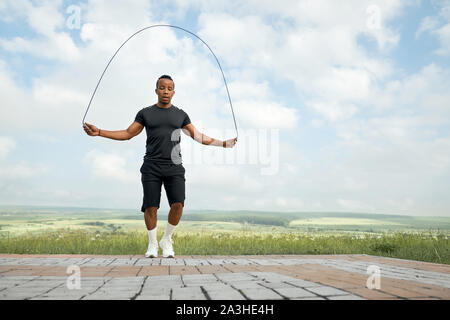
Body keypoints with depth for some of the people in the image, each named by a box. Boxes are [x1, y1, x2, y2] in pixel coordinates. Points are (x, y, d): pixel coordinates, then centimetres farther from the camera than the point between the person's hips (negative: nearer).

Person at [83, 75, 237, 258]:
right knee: (150, 207, -3)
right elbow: (128, 134, 12)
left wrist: (223, 143, 10)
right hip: (151, 168, 0)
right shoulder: (145, 113, 11)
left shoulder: (180, 115, 13)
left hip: (174, 168, 0)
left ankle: (167, 240, 8)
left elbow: (198, 136, 16)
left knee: (178, 204, -14)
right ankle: (152, 244, 17)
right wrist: (99, 132, 3)